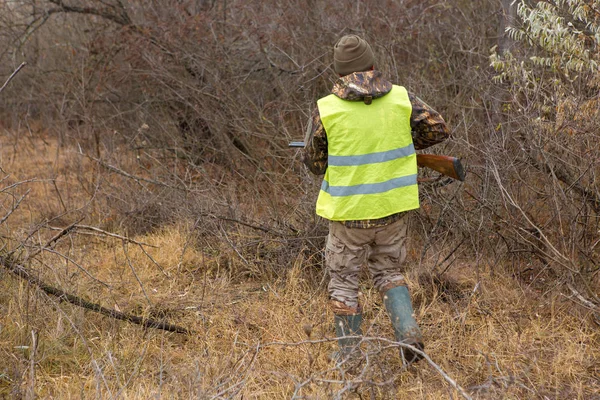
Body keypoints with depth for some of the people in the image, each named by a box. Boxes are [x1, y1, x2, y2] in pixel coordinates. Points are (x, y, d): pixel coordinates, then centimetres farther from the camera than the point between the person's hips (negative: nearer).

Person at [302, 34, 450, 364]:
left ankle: (350, 358, 16)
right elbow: (439, 129, 3)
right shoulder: (400, 98, -5)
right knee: (388, 272, 23)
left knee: (343, 281, 14)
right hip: (393, 205, 3)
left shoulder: (326, 109, -12)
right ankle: (408, 333, 3)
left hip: (349, 210, -3)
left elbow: (313, 161, -1)